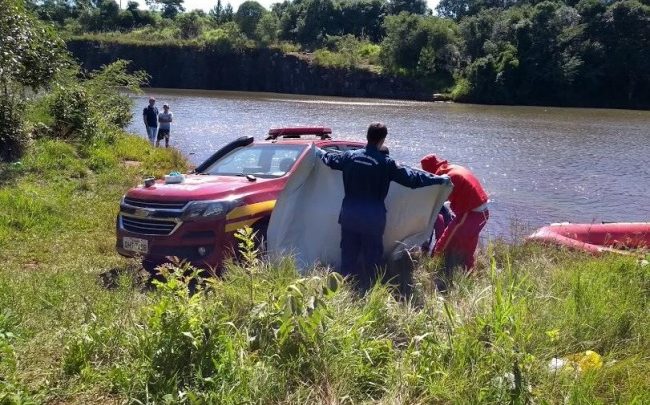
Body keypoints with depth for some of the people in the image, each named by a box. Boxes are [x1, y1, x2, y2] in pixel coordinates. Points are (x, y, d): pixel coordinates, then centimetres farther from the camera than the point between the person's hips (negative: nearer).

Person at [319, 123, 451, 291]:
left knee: (348, 254, 12)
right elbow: (412, 178, -9)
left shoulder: (350, 156, -1)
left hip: (349, 214, 4)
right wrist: (439, 179, 2)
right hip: (373, 218, -4)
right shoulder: (386, 163, -12)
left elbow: (330, 160, 20)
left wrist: (321, 153, 44)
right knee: (371, 258, 8)